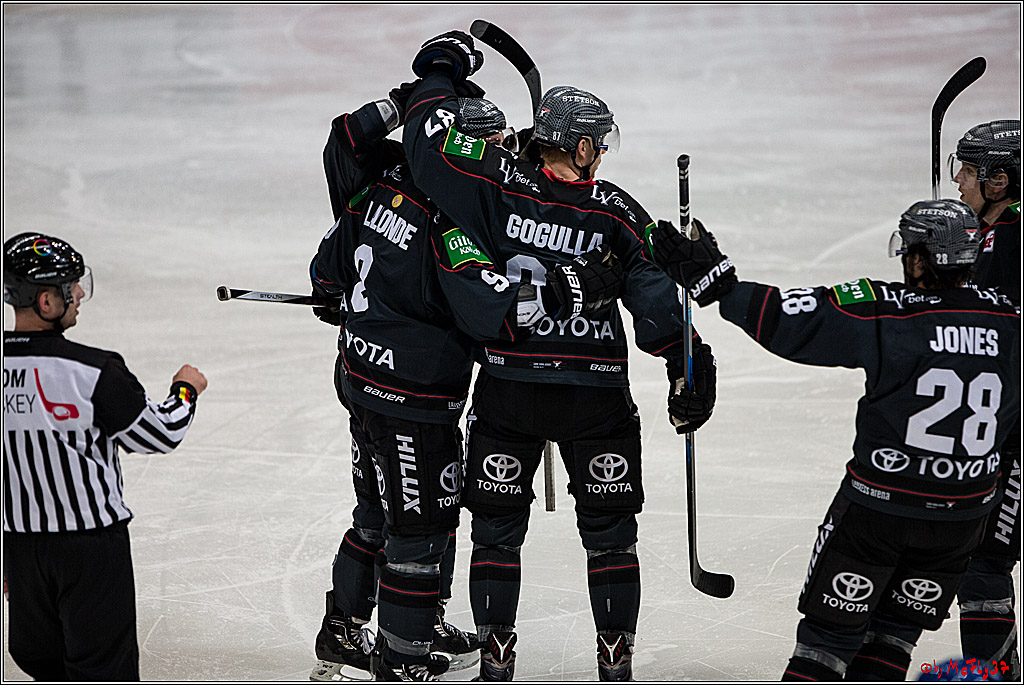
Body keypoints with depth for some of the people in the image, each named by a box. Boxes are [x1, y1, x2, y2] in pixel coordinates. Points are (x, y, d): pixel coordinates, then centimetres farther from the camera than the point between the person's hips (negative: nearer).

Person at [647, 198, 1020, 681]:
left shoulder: (886, 314, -17)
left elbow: (794, 322, -19)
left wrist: (714, 283, -13)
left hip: (877, 503, -4)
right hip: (965, 513, 4)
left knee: (830, 629, 8)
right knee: (895, 629, 20)